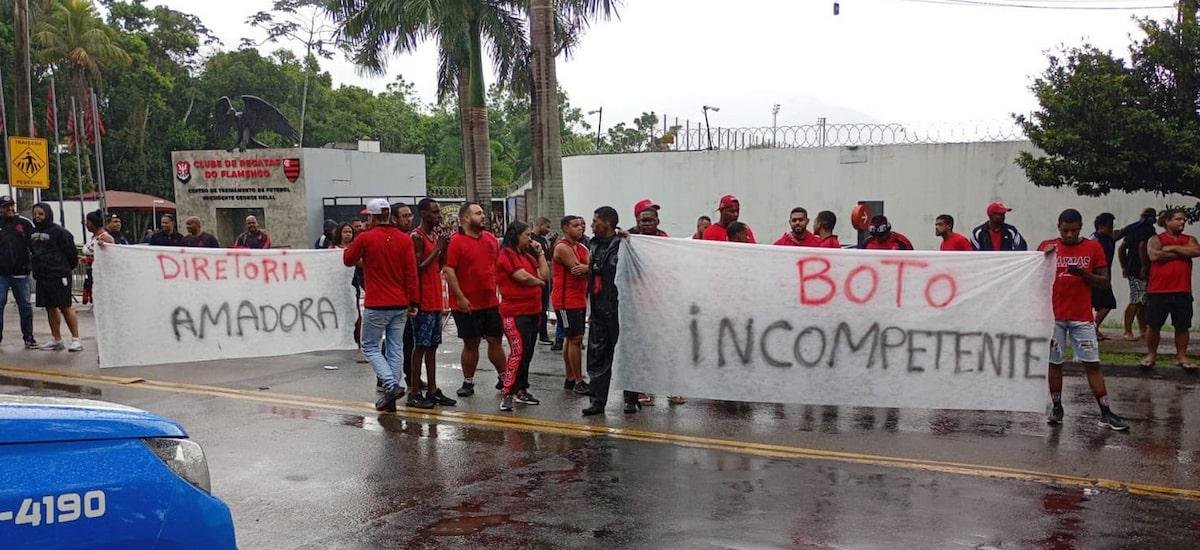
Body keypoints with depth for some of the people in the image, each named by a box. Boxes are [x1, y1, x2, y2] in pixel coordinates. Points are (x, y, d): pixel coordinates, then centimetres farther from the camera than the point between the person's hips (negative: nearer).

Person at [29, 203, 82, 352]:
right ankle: (56, 340, 18)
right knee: (50, 308, 11)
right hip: (41, 276, 7)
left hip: (59, 275, -7)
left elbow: (70, 251, -6)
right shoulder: (33, 233, 13)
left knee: (65, 307, -7)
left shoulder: (58, 231, -9)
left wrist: (71, 267, 3)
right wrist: (36, 269, 21)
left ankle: (76, 339, -3)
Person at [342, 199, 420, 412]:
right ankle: (390, 397, 10)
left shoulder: (365, 238, -8)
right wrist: (413, 302, 5)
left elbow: (348, 260, 8)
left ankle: (392, 385, -9)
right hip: (401, 305, 4)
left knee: (370, 347, 8)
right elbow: (411, 273, 0)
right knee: (395, 349, 9)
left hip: (376, 306, -4)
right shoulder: (404, 239, 1)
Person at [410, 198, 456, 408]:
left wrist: (444, 249, 3)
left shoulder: (435, 235, 15)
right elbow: (418, 268, -18)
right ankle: (414, 392, 2)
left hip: (435, 300, 9)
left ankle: (432, 390, 16)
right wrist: (437, 248, -15)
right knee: (420, 345, -4)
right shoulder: (417, 237, -12)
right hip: (424, 301, -9)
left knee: (432, 345, 11)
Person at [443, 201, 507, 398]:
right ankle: (468, 382, 16)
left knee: (495, 341, 9)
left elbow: (499, 265, 18)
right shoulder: (456, 241, -10)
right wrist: (460, 297, -18)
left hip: (491, 302, 5)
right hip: (467, 304, -5)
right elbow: (448, 271, -15)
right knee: (471, 344, 4)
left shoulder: (491, 238, 8)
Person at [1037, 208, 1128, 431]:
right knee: (1054, 363, 4)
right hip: (1053, 316, 0)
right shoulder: (1047, 247, 4)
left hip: (1082, 318, 0)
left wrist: (1083, 273, -15)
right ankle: (1056, 408, 15)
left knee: (1092, 364, -1)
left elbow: (1104, 281, 3)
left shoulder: (1093, 248, 3)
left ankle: (1106, 414, 1)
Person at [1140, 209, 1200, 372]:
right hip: (1158, 292, -3)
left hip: (1182, 292, 3)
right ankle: (1151, 355, 15)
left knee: (1182, 326, 5)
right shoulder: (1156, 239, 3)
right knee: (1154, 325, 3)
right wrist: (1181, 253, -8)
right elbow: (1154, 255, -17)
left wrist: (1172, 248, -9)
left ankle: (1181, 357, 16)